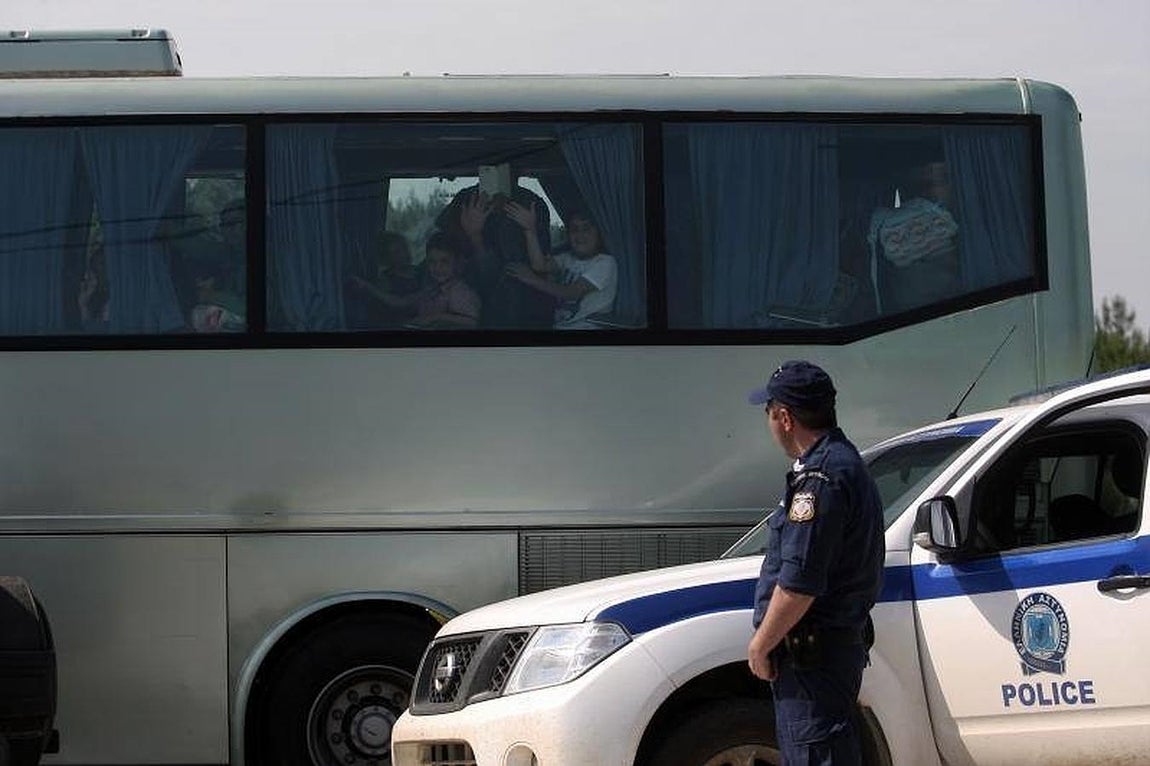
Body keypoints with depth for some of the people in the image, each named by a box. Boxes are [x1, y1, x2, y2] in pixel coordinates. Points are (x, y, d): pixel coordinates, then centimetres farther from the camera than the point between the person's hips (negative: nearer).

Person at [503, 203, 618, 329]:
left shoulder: (606, 262, -3)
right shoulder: (567, 259, 17)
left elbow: (573, 293, -14)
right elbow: (540, 266, -5)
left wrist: (533, 281, -13)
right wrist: (530, 229, -14)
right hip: (559, 325, 5)